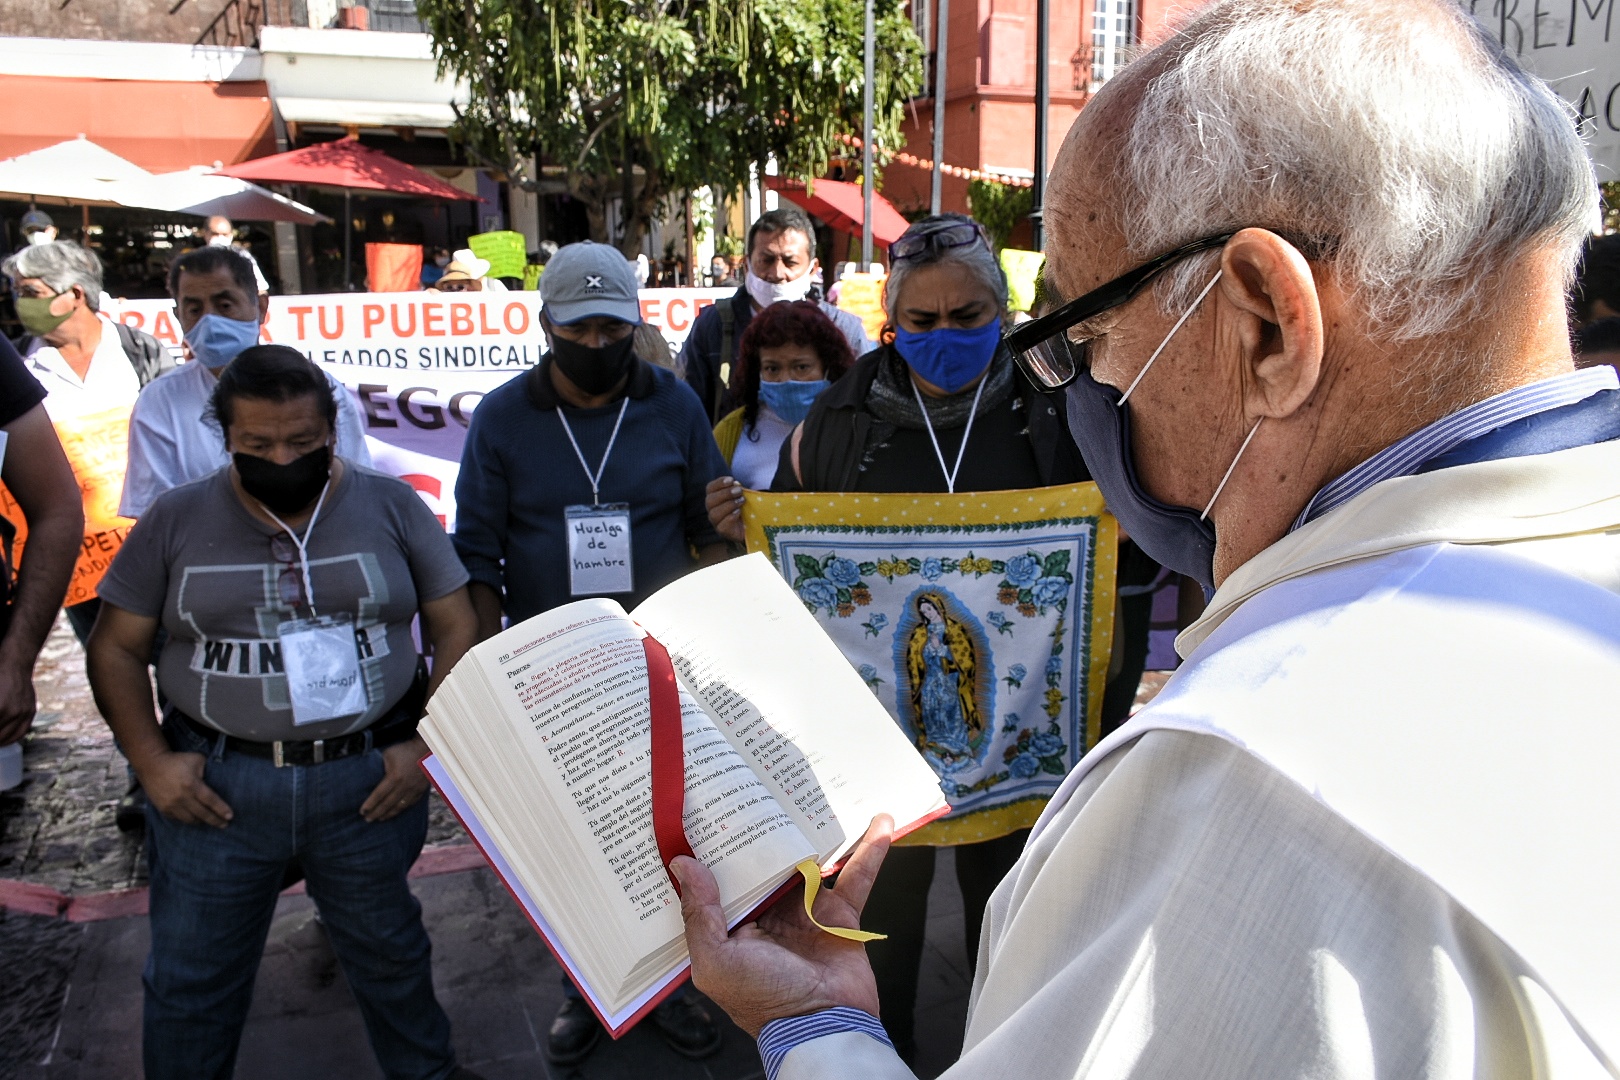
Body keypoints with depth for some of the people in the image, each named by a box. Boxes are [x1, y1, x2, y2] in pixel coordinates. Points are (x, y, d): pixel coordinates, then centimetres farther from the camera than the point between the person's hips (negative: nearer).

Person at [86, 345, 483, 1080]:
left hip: (370, 781, 0)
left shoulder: (391, 507, -1)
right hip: (214, 786, 1)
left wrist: (430, 745, -7)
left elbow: (456, 629, 1)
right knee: (190, 980, 14)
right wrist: (151, 761, -6)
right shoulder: (176, 520, 0)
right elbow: (116, 647, 4)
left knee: (390, 954, 18)